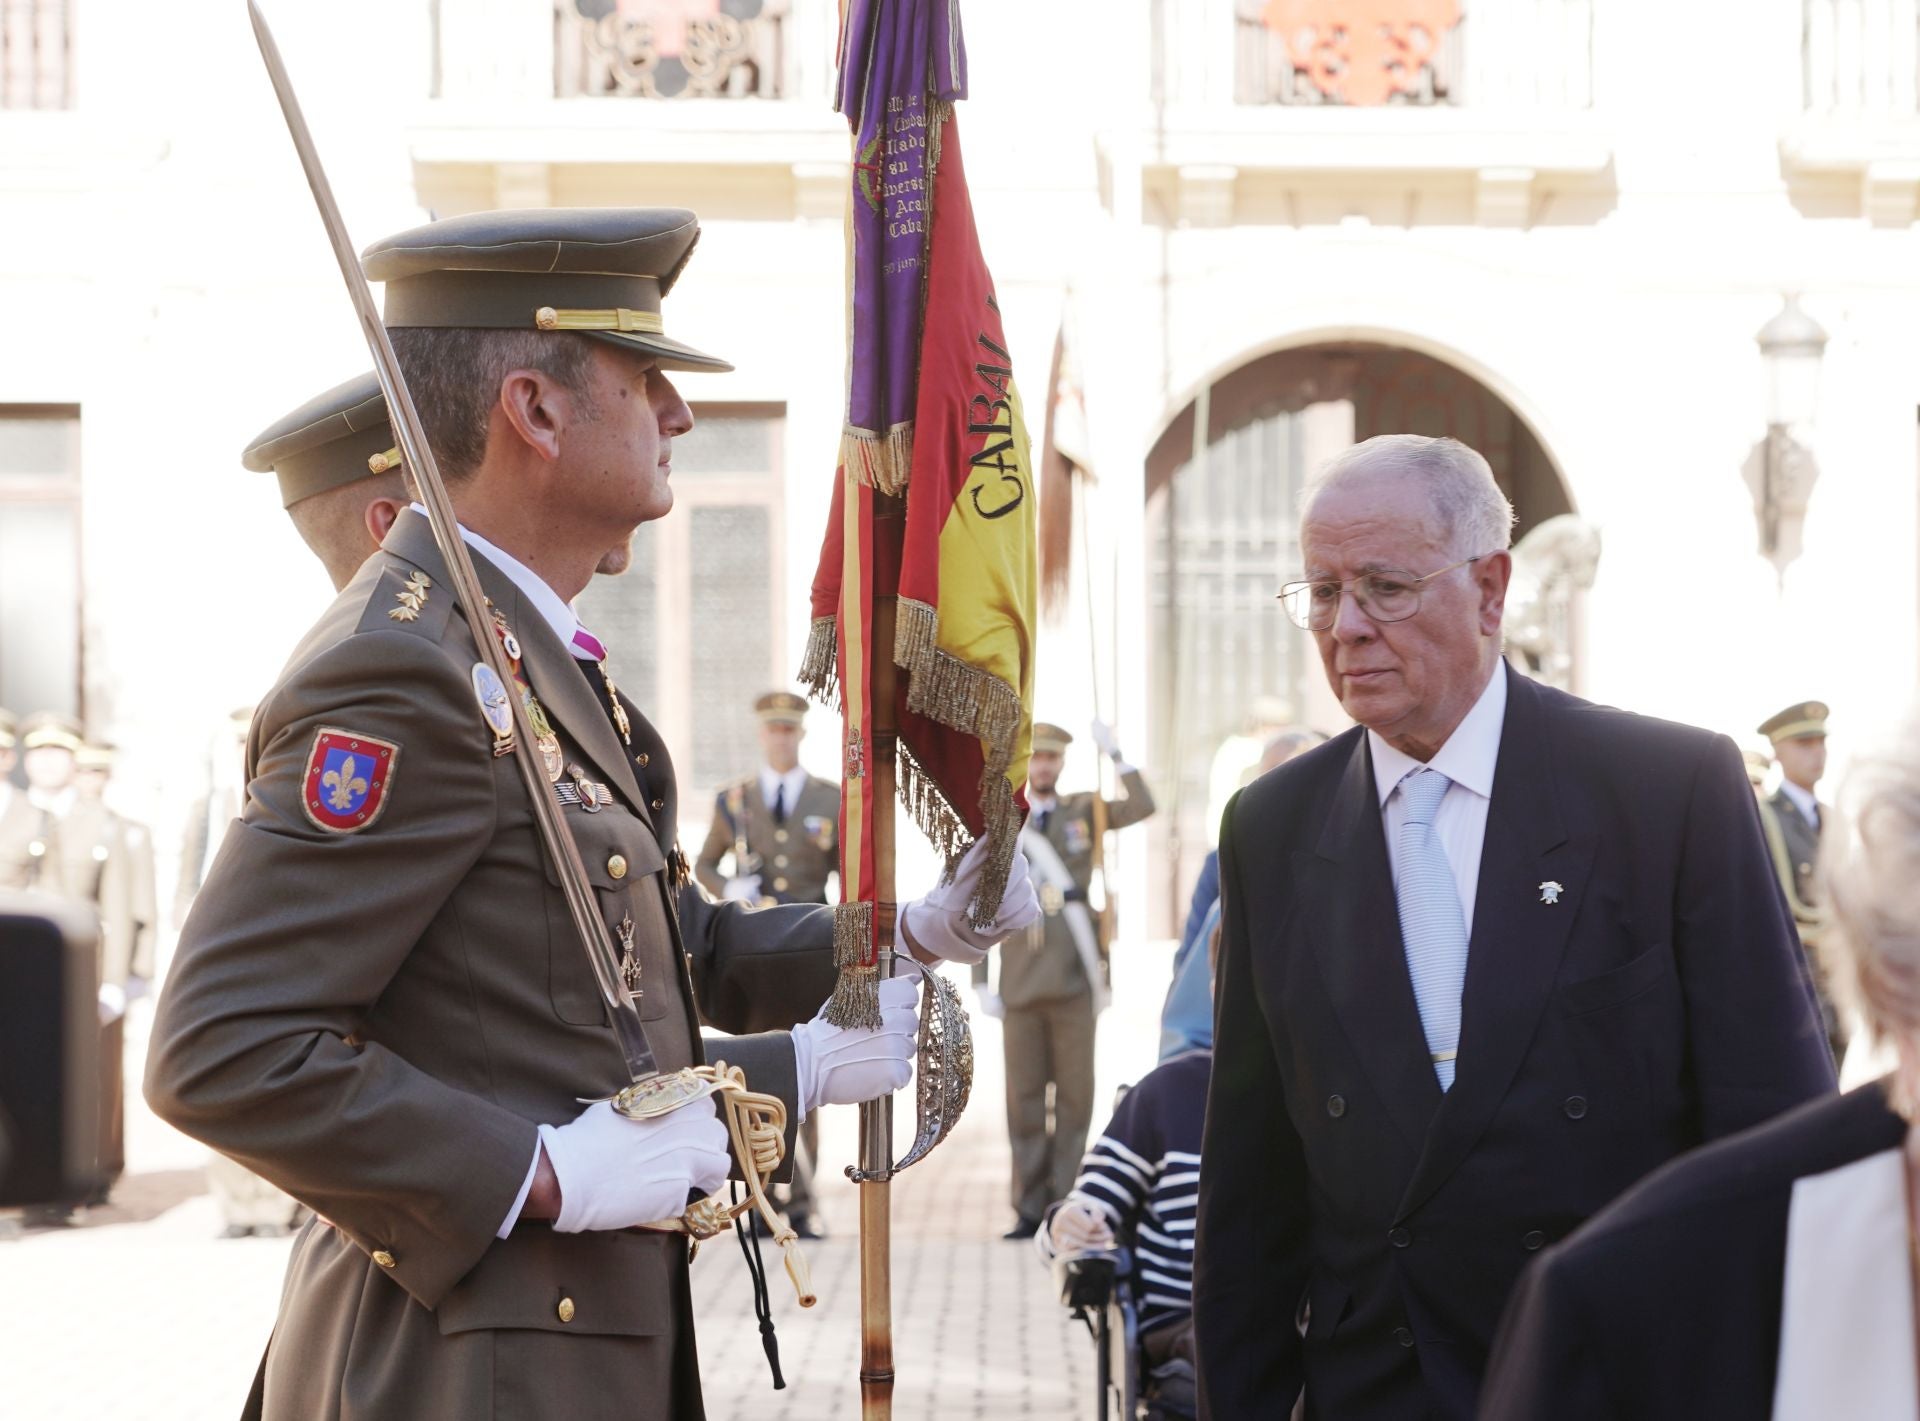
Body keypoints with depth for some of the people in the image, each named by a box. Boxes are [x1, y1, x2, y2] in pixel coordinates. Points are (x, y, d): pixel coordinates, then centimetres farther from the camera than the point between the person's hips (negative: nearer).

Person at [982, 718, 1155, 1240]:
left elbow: (1141, 807, -6)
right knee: (1025, 1098, 2)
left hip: (1076, 981, 0)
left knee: (1074, 1094, 0)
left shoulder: (1084, 811, 9)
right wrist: (983, 982, 3)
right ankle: (1030, 1208, 8)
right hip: (1020, 983, 0)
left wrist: (1116, 756, -14)